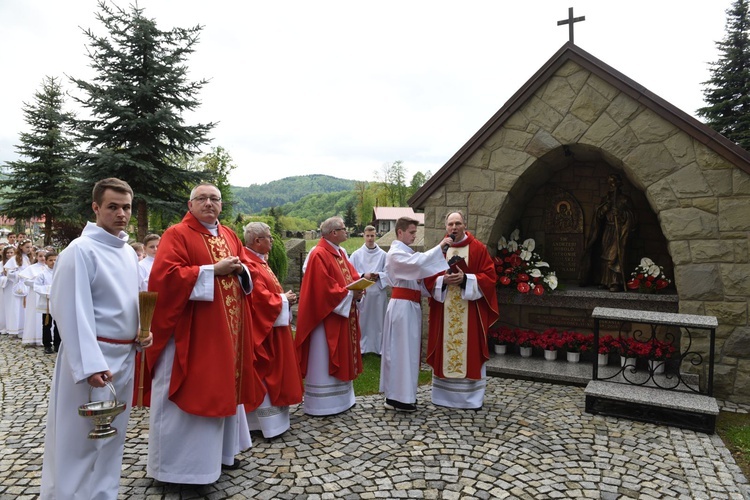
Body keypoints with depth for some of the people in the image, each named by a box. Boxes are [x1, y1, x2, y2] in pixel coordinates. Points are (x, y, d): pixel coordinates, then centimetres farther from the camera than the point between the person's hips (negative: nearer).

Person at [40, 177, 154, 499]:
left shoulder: (129, 252, 10)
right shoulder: (80, 250, -14)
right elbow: (72, 311, -18)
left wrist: (142, 331, 2)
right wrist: (89, 364, -22)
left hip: (124, 355, 7)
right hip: (91, 356, -7)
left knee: (112, 434, 17)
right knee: (80, 437, 4)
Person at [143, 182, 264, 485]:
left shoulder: (229, 235, 13)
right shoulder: (177, 235, -8)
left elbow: (247, 268, 18)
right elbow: (166, 276, -20)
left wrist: (240, 269, -6)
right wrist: (213, 270, -20)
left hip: (228, 330, 8)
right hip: (192, 331, -7)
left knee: (222, 387, 16)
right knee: (191, 391, -1)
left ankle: (218, 451, 32)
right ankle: (180, 462, 15)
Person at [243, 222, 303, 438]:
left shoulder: (259, 261, 12)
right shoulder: (250, 265, -22)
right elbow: (263, 299, -27)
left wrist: (284, 298, 3)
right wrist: (284, 299, -12)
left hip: (271, 326, 11)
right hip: (262, 328, -11)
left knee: (270, 372, 17)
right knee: (265, 373, -1)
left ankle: (270, 417, 29)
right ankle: (268, 423, 9)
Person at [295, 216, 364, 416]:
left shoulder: (340, 253, 14)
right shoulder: (319, 255, -16)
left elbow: (352, 276, 16)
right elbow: (324, 288, -23)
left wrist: (359, 288, -5)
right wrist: (349, 294, -18)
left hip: (342, 315, 10)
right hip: (327, 316, -10)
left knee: (340, 357, 17)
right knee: (324, 359, -1)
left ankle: (340, 398, 28)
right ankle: (322, 404, 9)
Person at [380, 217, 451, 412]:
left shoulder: (406, 252, 19)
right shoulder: (395, 253, -12)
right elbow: (418, 262, -30)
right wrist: (439, 246, -25)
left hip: (411, 304, 10)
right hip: (403, 305, -10)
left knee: (408, 348, 13)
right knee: (402, 349, -5)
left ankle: (401, 393, 23)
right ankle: (399, 398, 3)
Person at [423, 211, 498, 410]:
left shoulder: (479, 249, 0)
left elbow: (489, 277, -5)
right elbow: (429, 277, 5)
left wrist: (466, 279, -19)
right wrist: (443, 280, -15)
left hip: (470, 311, -2)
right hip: (444, 311, 3)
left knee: (470, 351, 2)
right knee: (445, 349, 7)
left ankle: (472, 397, 13)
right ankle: (445, 394, 19)